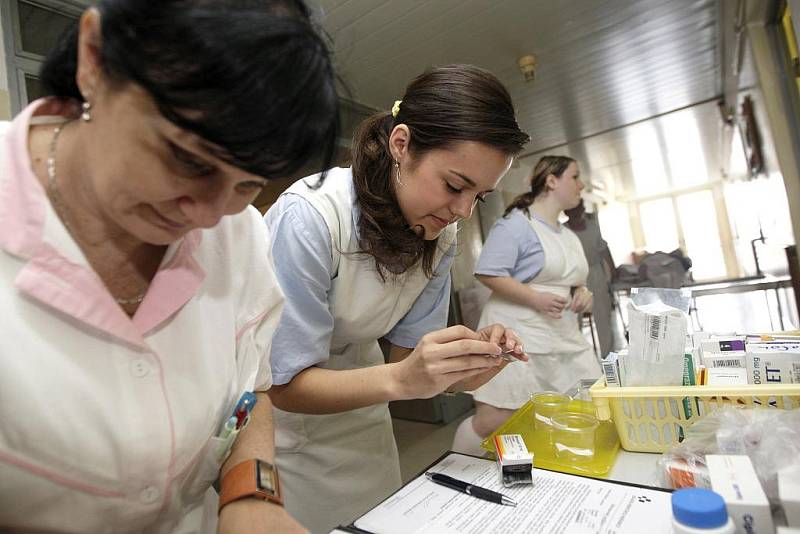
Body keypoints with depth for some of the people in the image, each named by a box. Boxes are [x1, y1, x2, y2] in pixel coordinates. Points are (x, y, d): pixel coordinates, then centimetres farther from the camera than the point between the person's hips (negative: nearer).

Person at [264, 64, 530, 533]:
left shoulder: (439, 235, -11)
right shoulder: (309, 215, -30)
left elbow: (408, 352, -5)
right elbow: (285, 384, -24)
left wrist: (462, 369, -25)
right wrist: (400, 379, -38)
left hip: (358, 410, 5)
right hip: (280, 414, -4)